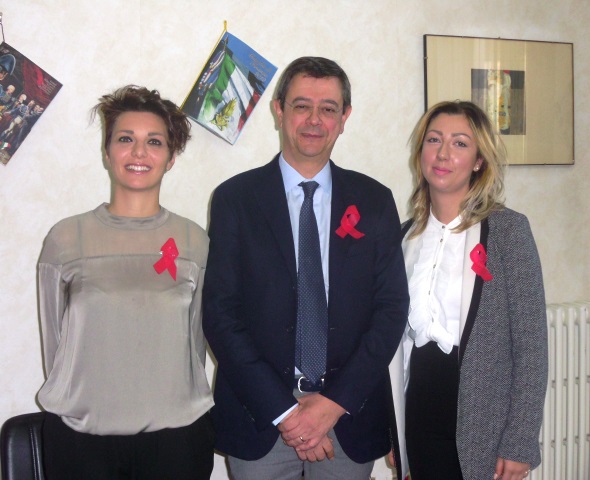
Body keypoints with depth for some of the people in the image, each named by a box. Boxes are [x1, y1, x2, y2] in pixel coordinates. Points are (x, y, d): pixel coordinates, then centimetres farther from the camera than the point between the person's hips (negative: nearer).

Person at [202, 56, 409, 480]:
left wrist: (336, 401, -10)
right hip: (259, 416, -1)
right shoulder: (235, 198, -2)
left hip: (351, 418, 2)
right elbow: (220, 314, -6)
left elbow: (392, 307, 0)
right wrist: (284, 410, -12)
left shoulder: (374, 201, 4)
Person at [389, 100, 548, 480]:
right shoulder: (406, 235, 5)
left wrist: (520, 445, -13)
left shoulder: (508, 228, -9)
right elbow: (400, 335, 9)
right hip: (419, 418, 4)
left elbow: (532, 345, -10)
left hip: (481, 425, -4)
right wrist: (391, 430, 9)